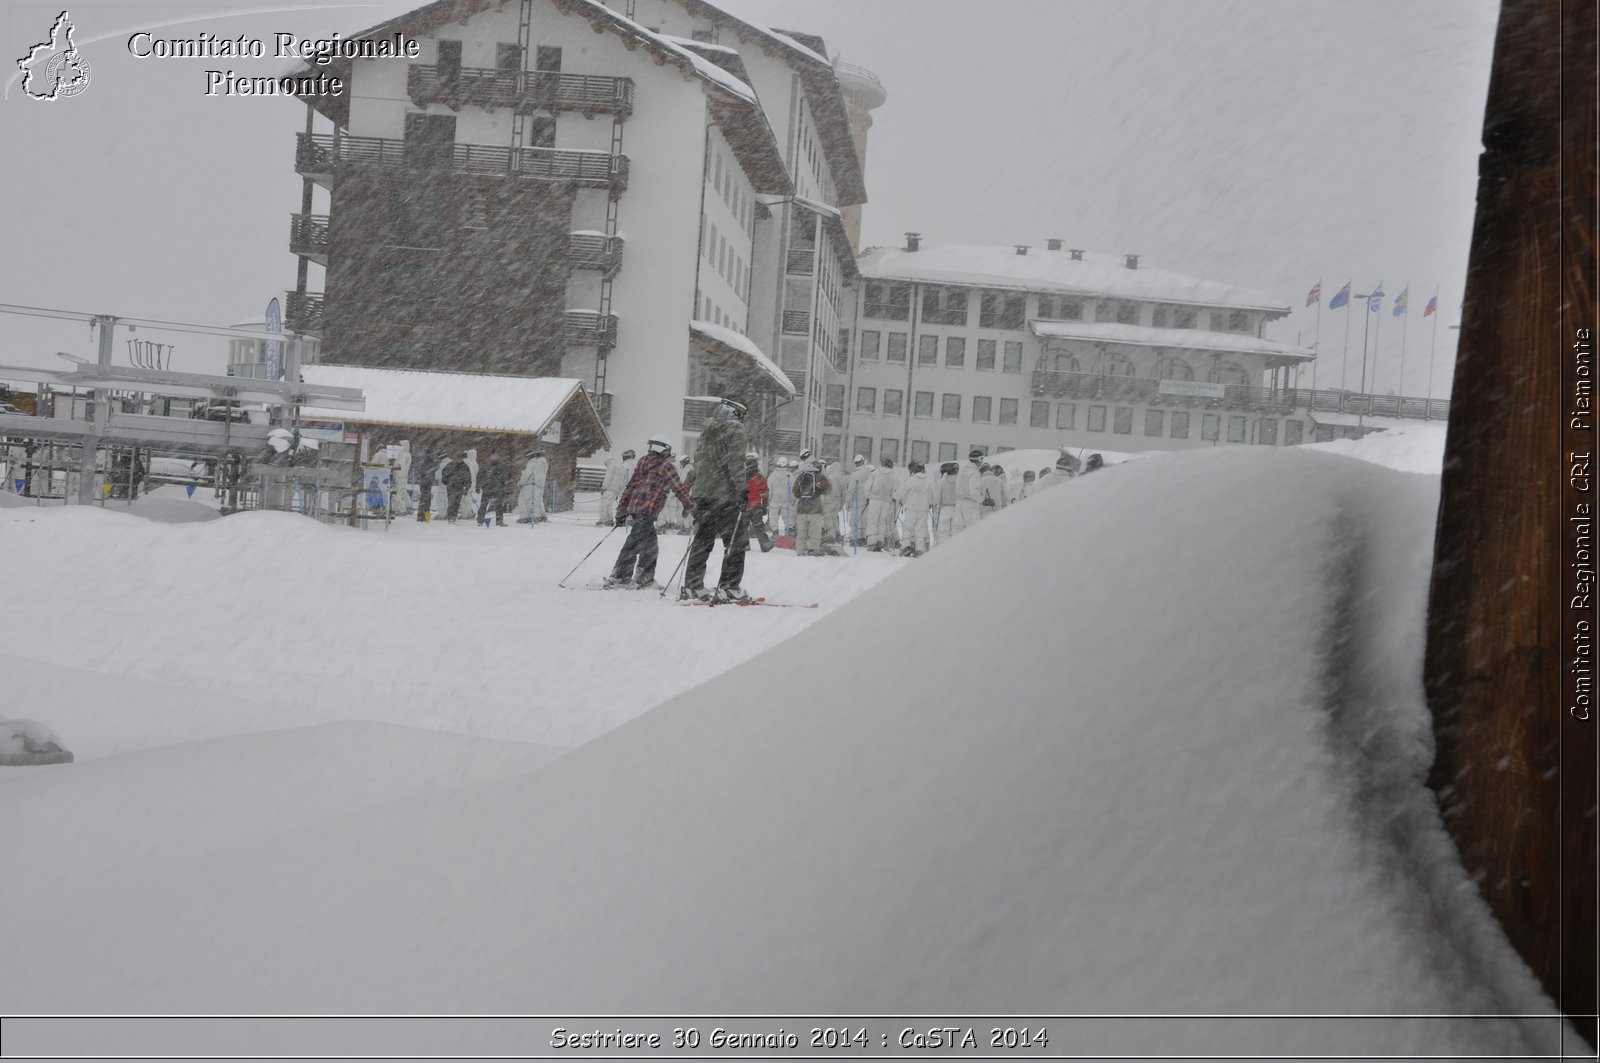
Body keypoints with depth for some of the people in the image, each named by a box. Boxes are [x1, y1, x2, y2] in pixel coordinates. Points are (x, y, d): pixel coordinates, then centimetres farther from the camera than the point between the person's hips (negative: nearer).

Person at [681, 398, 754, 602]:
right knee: (737, 542, -3)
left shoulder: (707, 432, 17)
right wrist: (742, 489, -19)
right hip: (726, 496, -8)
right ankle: (729, 587, -8)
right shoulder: (736, 432, -6)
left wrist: (696, 490, 25)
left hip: (703, 493, 8)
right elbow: (736, 463, -17)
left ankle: (692, 586, 10)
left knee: (701, 541, 11)